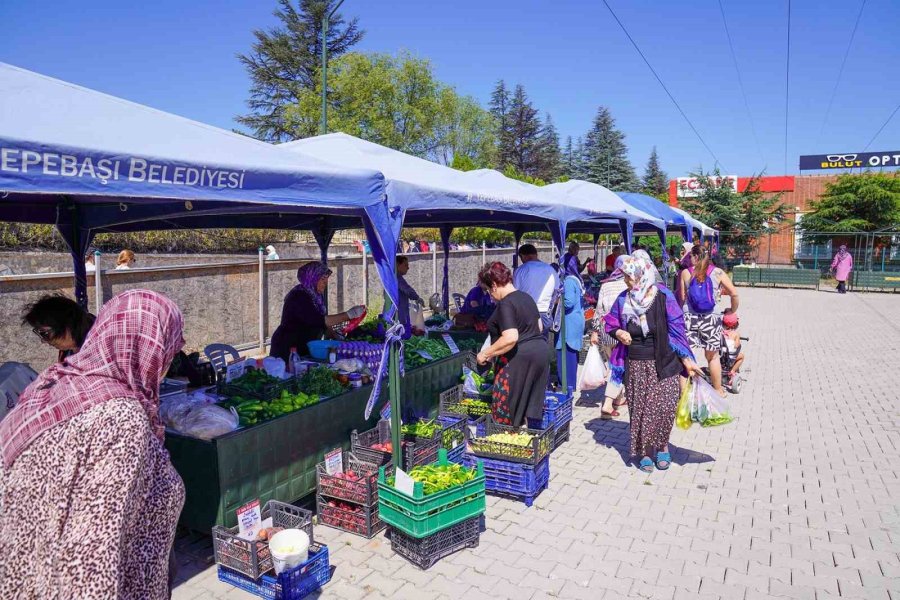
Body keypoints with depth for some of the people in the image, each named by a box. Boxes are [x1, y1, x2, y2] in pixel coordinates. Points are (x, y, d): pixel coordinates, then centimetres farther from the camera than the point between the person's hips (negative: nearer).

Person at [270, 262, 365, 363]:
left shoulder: (317, 296, 7)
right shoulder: (299, 296, -20)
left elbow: (324, 324, 11)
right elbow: (319, 321, -29)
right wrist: (348, 315, -30)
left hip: (306, 350, 8)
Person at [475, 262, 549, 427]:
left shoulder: (506, 304, -17)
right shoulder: (526, 297, 12)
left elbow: (510, 338, -27)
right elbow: (539, 326, 21)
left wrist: (486, 353, -19)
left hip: (519, 358, -9)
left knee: (507, 412, 1)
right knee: (530, 407, 16)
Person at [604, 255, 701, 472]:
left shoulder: (663, 297, -11)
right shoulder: (623, 299, -1)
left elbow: (676, 330, -6)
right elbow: (611, 323, 12)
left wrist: (687, 361, -6)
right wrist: (618, 332, -11)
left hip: (662, 363, -2)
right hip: (635, 365, 3)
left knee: (664, 407, -5)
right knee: (639, 409, 5)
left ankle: (662, 447, 20)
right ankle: (645, 451, 21)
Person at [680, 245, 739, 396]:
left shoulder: (686, 273, 1)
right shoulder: (717, 272, 0)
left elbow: (681, 297, 0)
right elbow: (734, 294, 0)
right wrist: (732, 310, 15)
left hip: (689, 317, 0)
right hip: (710, 319, 1)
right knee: (713, 357, 17)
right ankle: (718, 390, 29)